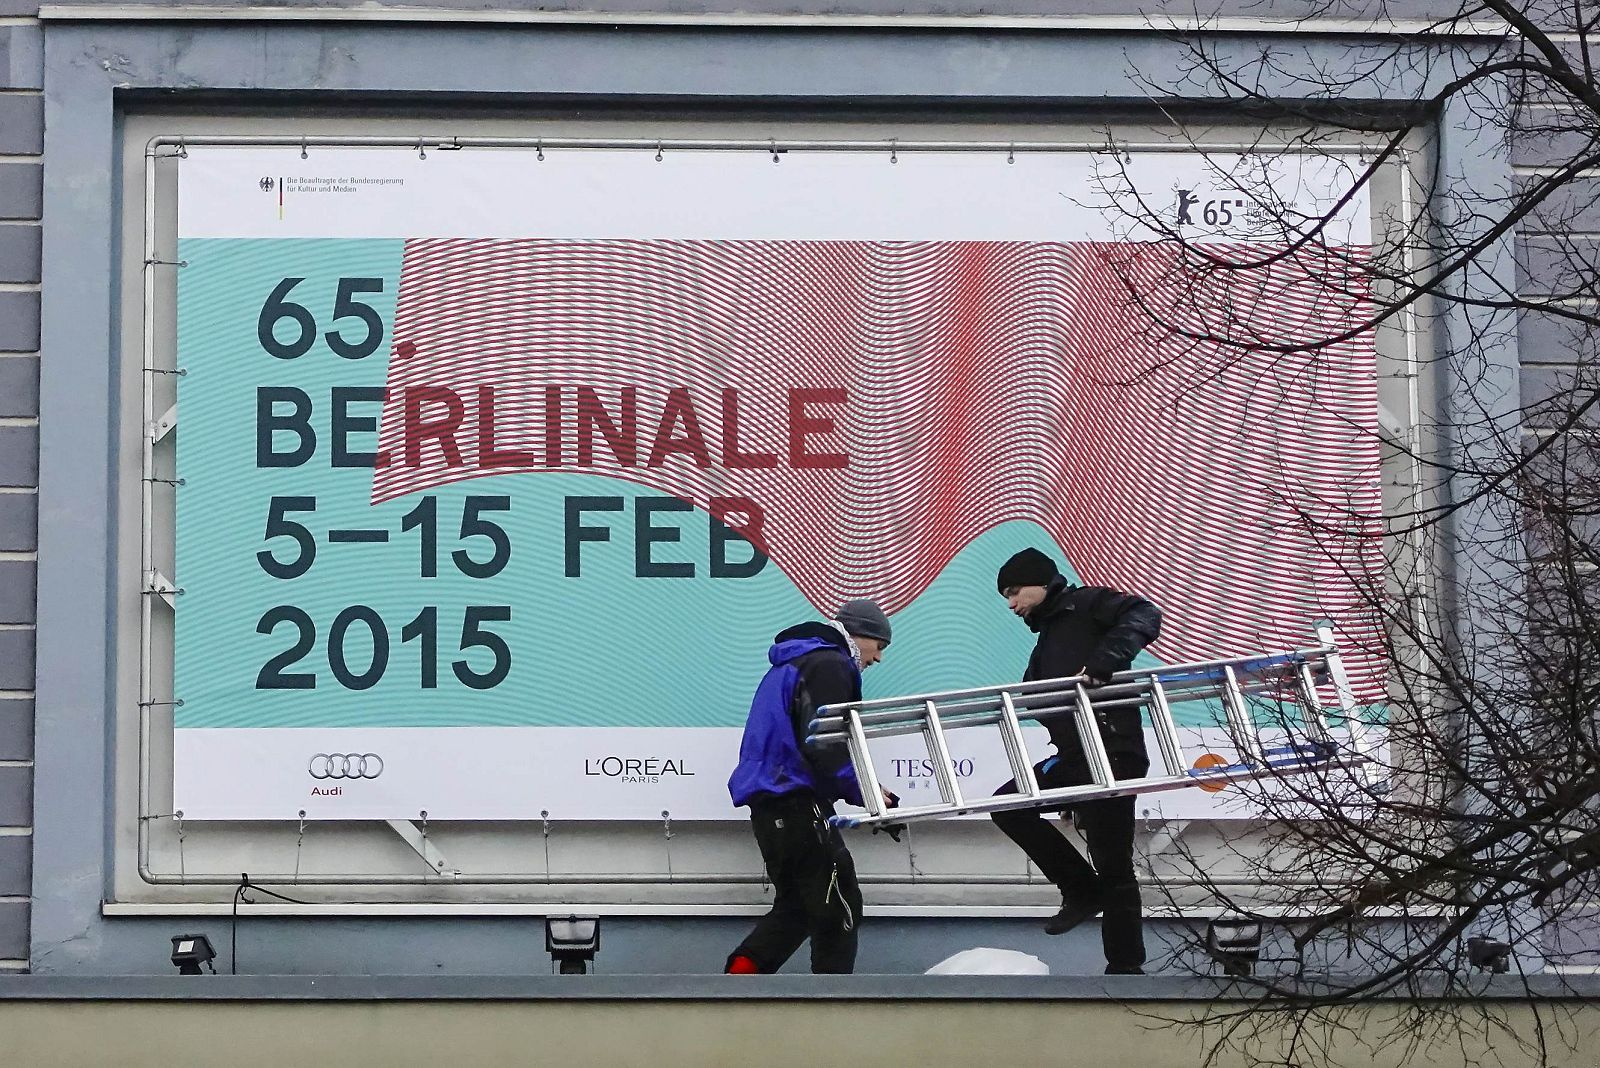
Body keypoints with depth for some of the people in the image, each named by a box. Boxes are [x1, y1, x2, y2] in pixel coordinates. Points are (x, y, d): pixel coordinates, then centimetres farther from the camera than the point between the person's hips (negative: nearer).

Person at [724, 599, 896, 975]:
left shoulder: (792, 663, 25)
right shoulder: (829, 665, -8)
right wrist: (864, 792, -14)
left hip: (769, 801, 10)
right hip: (797, 802, -10)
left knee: (796, 904, 17)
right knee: (839, 907, -3)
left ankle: (741, 974, 3)